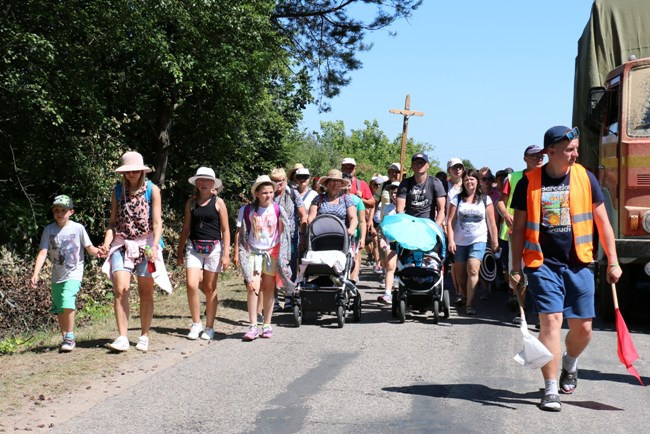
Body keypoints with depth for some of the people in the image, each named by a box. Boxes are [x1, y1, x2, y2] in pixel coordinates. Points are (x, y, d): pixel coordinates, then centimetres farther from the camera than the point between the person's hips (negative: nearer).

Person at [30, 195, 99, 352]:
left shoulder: (78, 228, -6)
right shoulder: (49, 230, -1)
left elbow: (89, 248, -1)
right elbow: (43, 252, -6)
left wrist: (98, 251, -25)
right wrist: (35, 274, -16)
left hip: (73, 274, -4)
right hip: (57, 276, 4)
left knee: (67, 303, -22)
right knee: (59, 309, 10)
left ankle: (70, 337, -8)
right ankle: (65, 339, 25)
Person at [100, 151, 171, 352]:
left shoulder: (152, 190, -1)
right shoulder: (118, 191, 8)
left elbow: (157, 222, -6)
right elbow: (113, 222, 8)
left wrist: (154, 246, -20)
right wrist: (106, 243, -8)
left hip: (145, 244, -1)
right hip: (122, 244, 2)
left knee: (146, 293, 5)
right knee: (120, 289, -13)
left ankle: (144, 337, 17)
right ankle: (122, 338, -11)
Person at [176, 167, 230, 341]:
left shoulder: (218, 202, 0)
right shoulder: (191, 203, 8)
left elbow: (225, 230, 0)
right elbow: (186, 228, 14)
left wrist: (226, 254, -6)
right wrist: (179, 252, 11)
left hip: (213, 248, -2)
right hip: (193, 247, 2)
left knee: (210, 288, 4)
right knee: (191, 285, -12)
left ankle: (209, 328, 14)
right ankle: (196, 324, 4)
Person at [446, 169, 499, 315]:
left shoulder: (485, 199, 4)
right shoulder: (457, 199, 4)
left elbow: (491, 222, 6)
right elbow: (450, 221, 1)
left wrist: (494, 241, 3)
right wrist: (451, 240, -7)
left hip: (478, 240, -2)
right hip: (460, 241, 2)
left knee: (473, 269, -19)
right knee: (460, 273, 8)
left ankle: (469, 303, -18)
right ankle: (465, 297, 30)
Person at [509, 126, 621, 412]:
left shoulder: (585, 178, 3)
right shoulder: (529, 182, -1)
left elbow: (603, 222, 9)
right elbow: (518, 228, 4)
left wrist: (613, 262, 5)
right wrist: (515, 268, 1)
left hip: (578, 264, 2)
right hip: (543, 264, -2)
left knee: (582, 327, 6)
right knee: (550, 321, -11)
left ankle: (569, 363, 38)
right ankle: (551, 390, -4)